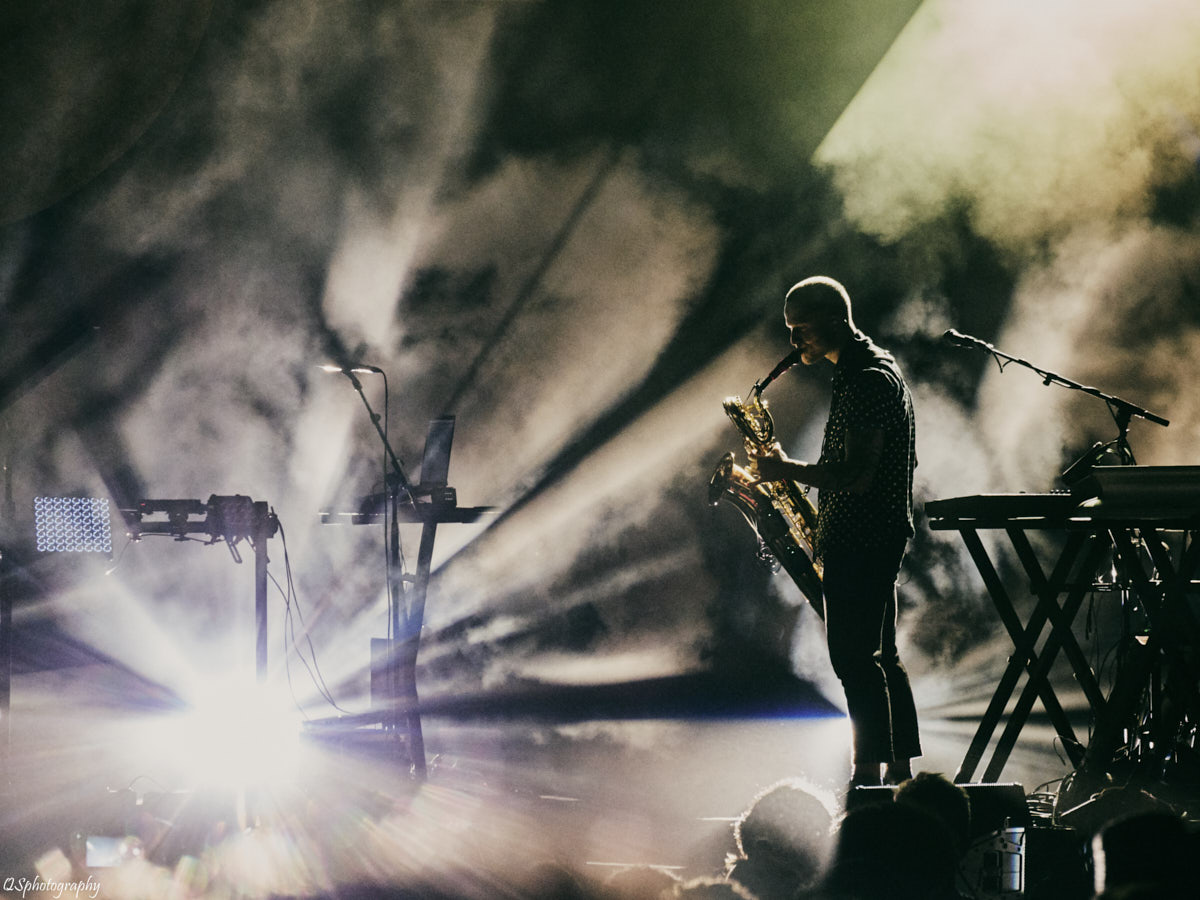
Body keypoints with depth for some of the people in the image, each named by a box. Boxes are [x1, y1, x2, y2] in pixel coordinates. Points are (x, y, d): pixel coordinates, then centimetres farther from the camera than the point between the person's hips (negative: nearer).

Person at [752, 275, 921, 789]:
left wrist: (789, 471, -15)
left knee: (853, 656, -10)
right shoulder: (871, 369, 16)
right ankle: (900, 770, 17)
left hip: (860, 541, -11)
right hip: (876, 535, 11)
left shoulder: (868, 380, -18)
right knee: (876, 654, 13)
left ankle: (869, 772, -10)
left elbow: (857, 475, -24)